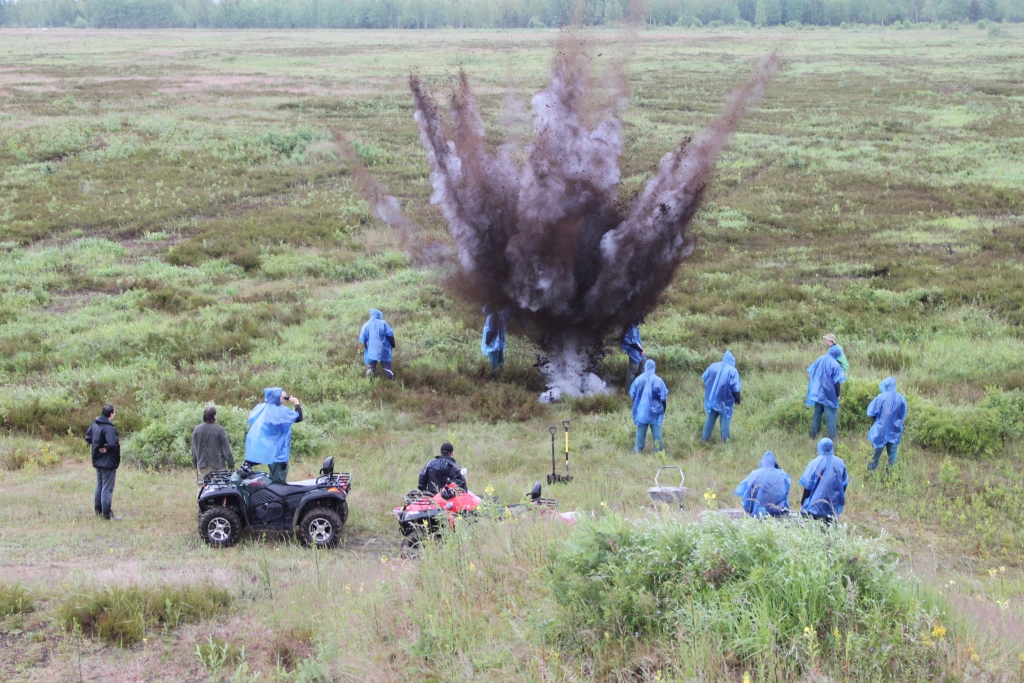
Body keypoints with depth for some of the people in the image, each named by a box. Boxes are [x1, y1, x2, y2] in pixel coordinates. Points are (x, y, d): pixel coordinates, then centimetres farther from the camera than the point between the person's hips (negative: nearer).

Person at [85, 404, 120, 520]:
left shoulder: (95, 424, 4)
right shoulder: (108, 428, -23)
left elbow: (88, 437, 16)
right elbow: (112, 443, -36)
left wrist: (96, 445, 10)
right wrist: (107, 448, -17)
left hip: (98, 461, 9)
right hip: (108, 462, -9)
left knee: (99, 486, 20)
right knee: (107, 488, -1)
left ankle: (98, 510, 28)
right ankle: (107, 514, 3)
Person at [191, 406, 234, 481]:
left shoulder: (196, 430, 5)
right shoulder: (219, 430, -11)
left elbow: (193, 450, 12)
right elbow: (226, 450, -8)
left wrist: (195, 465, 23)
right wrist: (231, 466, 1)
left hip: (202, 467, 5)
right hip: (217, 467, -4)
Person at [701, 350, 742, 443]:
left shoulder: (713, 366, -2)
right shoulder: (732, 371, -14)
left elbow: (704, 379, 7)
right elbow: (735, 388, -15)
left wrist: (708, 394, 20)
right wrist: (737, 400, -3)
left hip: (712, 399, 4)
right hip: (725, 401, -4)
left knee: (710, 419, 15)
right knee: (725, 419, 7)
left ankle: (705, 438, 21)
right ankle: (724, 440, 9)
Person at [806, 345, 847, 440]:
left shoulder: (819, 360, 2)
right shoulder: (835, 364, -15)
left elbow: (811, 373, 11)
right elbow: (836, 382, -14)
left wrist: (814, 389, 21)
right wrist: (837, 395, -3)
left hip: (817, 393, 6)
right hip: (829, 395, -6)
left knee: (817, 414, 15)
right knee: (830, 416, 0)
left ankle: (814, 435, 19)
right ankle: (831, 438, -1)